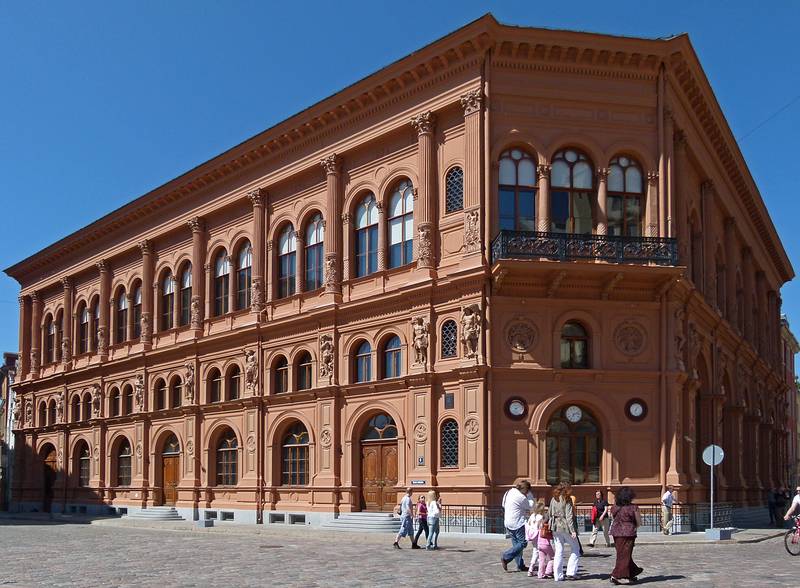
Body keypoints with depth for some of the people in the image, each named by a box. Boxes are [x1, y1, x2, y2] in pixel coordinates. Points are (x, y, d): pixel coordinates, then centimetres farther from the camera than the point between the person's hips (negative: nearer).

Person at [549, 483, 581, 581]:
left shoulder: (553, 500, 7)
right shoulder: (566, 500, -8)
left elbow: (550, 514, 9)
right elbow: (569, 516, -13)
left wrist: (551, 527, 15)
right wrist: (573, 530, -15)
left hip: (555, 528, 5)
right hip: (566, 527, -5)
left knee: (558, 551, 9)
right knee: (575, 549, 11)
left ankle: (558, 576, 7)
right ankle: (570, 572, 4)